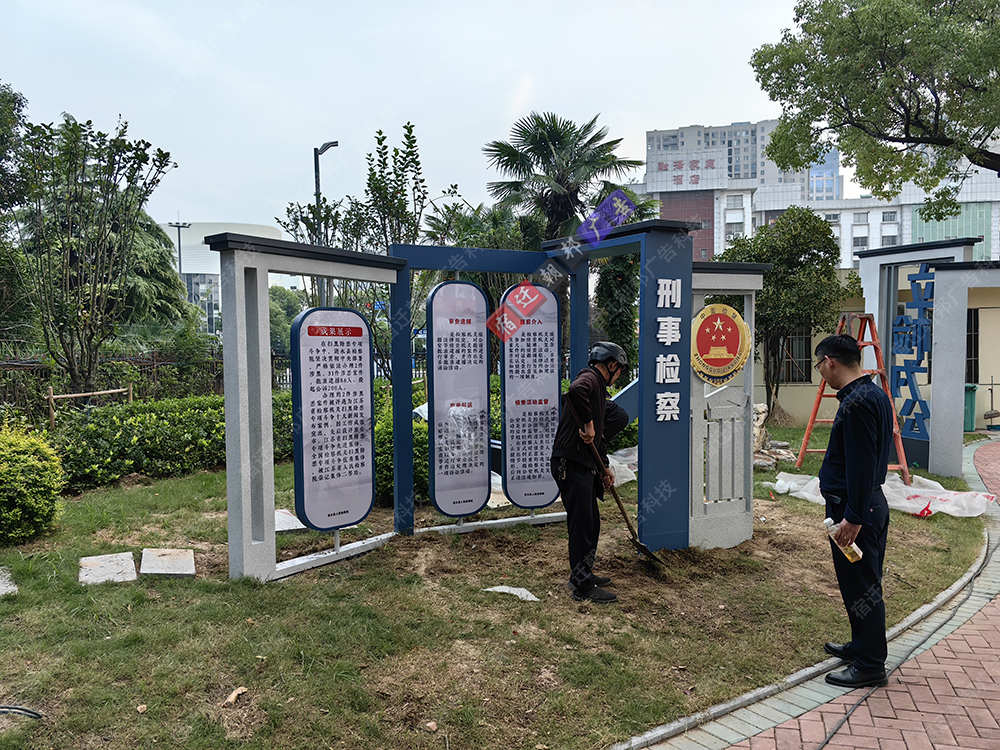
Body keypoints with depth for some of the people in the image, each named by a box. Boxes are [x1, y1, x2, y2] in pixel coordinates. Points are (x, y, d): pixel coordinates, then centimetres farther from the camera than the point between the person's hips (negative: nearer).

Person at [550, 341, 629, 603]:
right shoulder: (589, 378, -9)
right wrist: (589, 424, -27)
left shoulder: (598, 386, 22)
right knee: (582, 524, -4)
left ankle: (584, 575, 32)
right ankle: (583, 587, 5)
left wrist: (604, 468, 28)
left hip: (584, 466, 10)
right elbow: (575, 391, -37)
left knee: (591, 523, 19)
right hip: (571, 464, -10)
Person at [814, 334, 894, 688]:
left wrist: (853, 517, -22)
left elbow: (860, 464, -25)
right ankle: (862, 646, 35)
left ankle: (870, 666, 12)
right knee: (864, 583, 20)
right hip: (872, 503, 11)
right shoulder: (875, 394, 12)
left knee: (860, 586, 0)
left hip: (854, 508, -11)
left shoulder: (856, 403, -21)